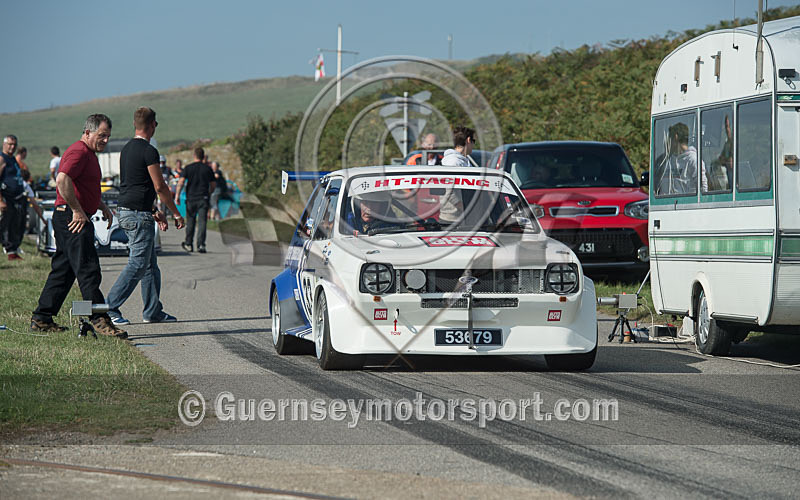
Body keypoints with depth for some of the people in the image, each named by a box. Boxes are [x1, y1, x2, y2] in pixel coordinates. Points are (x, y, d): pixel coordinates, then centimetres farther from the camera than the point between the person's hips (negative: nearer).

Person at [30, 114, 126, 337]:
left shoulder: (89, 153, 22)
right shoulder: (79, 152, -13)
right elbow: (62, 179, -28)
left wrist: (102, 207, 23)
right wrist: (77, 211, -23)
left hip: (70, 219, 11)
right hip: (72, 218, -11)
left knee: (63, 270, 12)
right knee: (88, 270, -11)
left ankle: (42, 318, 15)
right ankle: (100, 320, -13)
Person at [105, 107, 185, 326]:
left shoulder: (126, 149, 15)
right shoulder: (148, 151, -14)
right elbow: (160, 187, -13)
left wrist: (154, 212, 24)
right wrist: (177, 214, -3)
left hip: (125, 211, 10)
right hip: (139, 215, -10)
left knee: (150, 264, 15)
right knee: (138, 264, -8)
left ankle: (153, 311, 18)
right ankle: (110, 308, -12)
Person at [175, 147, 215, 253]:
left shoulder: (188, 168, -1)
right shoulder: (208, 169, 4)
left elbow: (181, 182, -9)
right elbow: (213, 185, 9)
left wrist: (177, 195, -6)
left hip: (191, 198, 0)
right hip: (203, 199, 0)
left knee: (190, 221, 11)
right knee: (202, 222, -3)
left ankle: (188, 244, 21)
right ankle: (201, 245, -14)